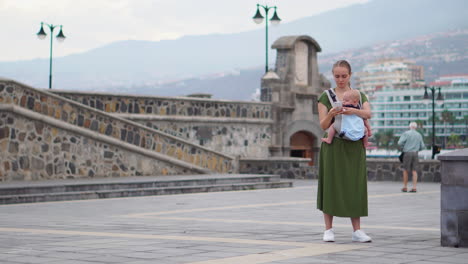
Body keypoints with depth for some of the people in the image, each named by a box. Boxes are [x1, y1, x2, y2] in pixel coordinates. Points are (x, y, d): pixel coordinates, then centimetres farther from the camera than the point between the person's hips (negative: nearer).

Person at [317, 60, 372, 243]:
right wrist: (331, 114, -22)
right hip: (333, 147, -2)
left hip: (354, 147, 2)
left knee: (355, 186, 0)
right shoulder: (325, 97, 6)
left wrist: (353, 111, -27)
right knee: (331, 185, -4)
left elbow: (368, 114, -8)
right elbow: (323, 125, -1)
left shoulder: (359, 95, 12)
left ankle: (357, 231, 3)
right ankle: (328, 230, 2)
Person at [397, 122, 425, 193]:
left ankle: (405, 187, 9)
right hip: (415, 153, 3)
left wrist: (402, 148, 9)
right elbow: (422, 147, 12)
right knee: (414, 171, 1)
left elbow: (400, 143, -12)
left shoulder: (406, 133, -3)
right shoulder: (419, 135, 10)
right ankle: (414, 188, -5)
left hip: (407, 153, -3)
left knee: (405, 170, 6)